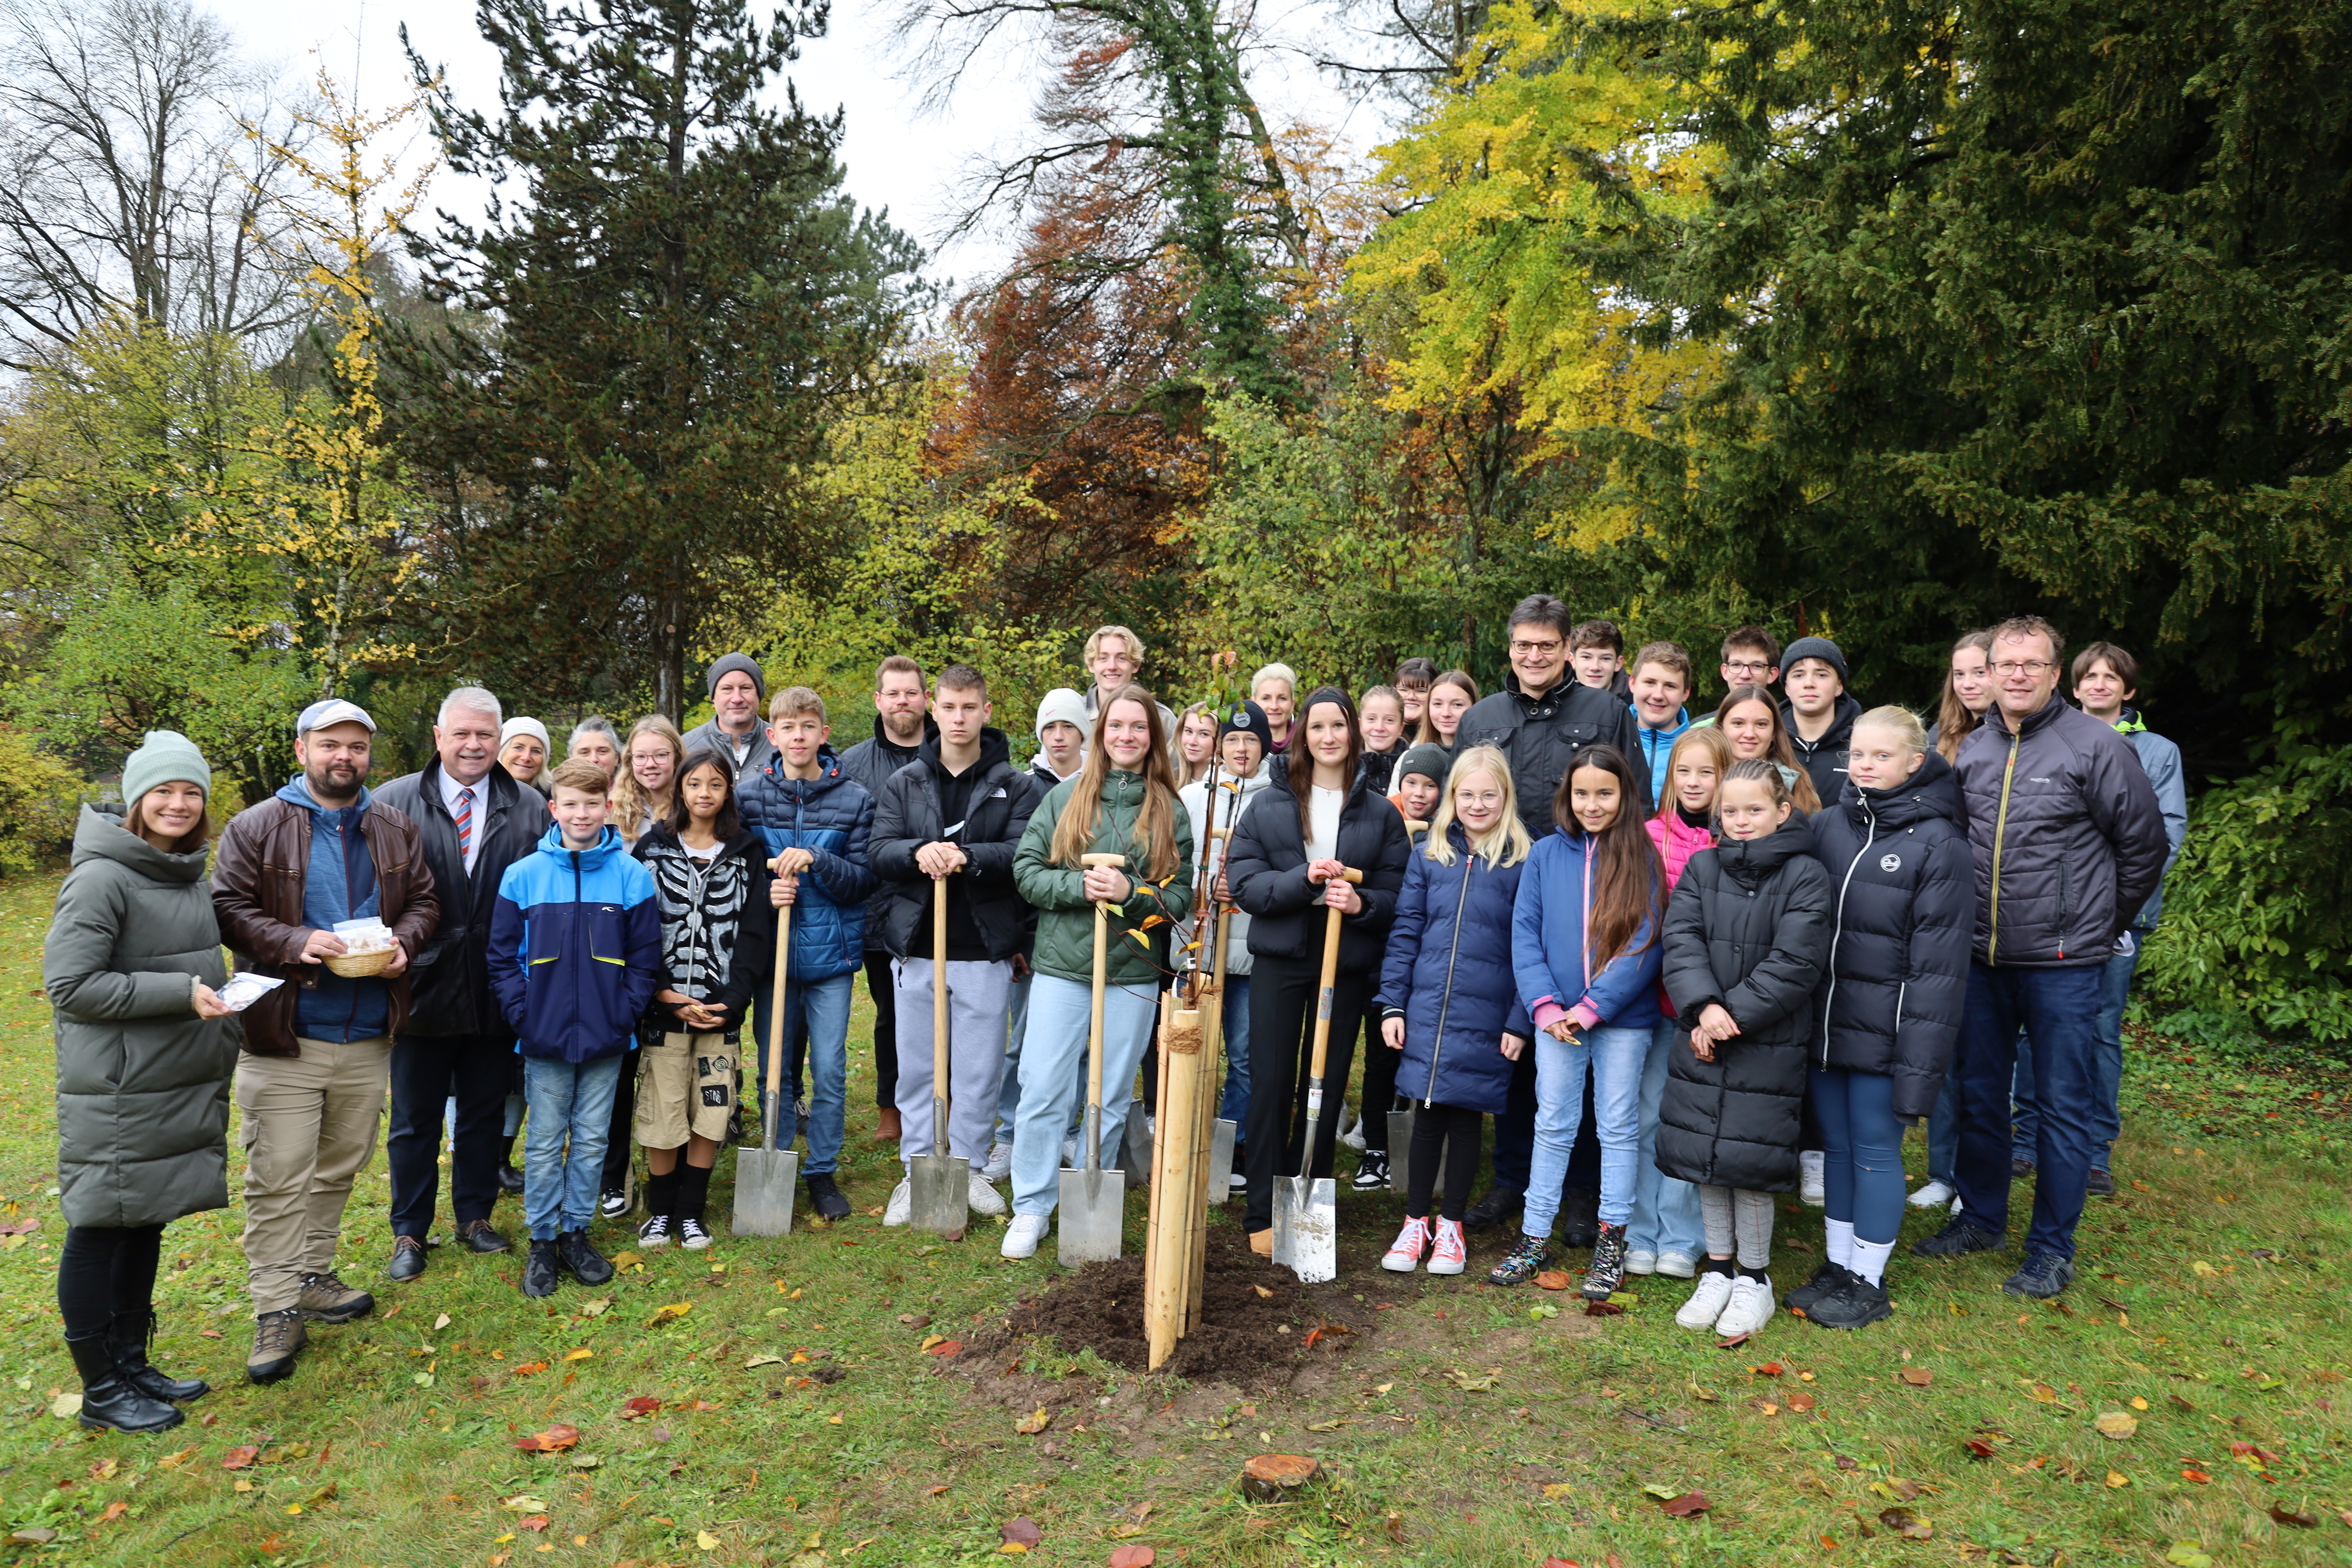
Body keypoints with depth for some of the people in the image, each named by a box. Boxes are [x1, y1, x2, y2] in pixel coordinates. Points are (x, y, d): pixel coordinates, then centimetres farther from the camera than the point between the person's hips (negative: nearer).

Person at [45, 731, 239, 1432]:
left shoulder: (191, 873, 10)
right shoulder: (102, 878, -15)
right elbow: (69, 986, -17)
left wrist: (219, 1001, 11)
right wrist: (180, 993, -21)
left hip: (182, 1086, 8)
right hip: (116, 1093, -8)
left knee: (146, 1224, 16)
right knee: (99, 1230, 5)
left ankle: (133, 1363, 29)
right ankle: (100, 1390, 17)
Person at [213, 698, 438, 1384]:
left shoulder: (397, 830, 8)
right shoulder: (257, 827, -3)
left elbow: (423, 902, 12)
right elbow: (229, 909, -7)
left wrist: (403, 943, -9)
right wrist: (296, 944, -22)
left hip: (367, 1035, 4)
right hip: (283, 1035, -4)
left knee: (339, 1168, 16)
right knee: (279, 1177, -2)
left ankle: (313, 1276, 32)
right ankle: (276, 1309, 8)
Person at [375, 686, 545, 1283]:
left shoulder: (530, 809, 1)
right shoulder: (396, 802, -2)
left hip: (497, 996, 1)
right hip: (422, 989, -1)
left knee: (485, 1113, 15)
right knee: (414, 1120, 12)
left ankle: (476, 1216, 32)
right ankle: (409, 1232, 27)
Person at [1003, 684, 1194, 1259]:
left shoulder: (1170, 812, 5)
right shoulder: (1065, 796, 4)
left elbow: (1180, 896, 2)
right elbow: (1027, 870, 1)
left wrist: (1130, 891, -15)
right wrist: (1080, 886, -15)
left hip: (1134, 974, 1)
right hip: (1061, 966, -1)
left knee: (1112, 1099, 8)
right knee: (1043, 1092, -1)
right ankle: (1031, 1210, 13)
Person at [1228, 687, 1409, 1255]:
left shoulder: (1381, 813, 6)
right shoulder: (1268, 804, 5)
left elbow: (1396, 894, 3)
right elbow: (1243, 881, -3)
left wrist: (1360, 903, -18)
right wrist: (1302, 879, -19)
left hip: (1347, 964, 1)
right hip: (1279, 958, 0)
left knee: (1326, 1090, 7)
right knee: (1272, 1086, 1)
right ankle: (1262, 1216, 11)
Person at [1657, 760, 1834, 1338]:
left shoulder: (1806, 877, -5)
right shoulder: (1701, 868, 6)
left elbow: (1794, 963, -12)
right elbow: (1682, 940, -4)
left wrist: (1733, 1015, -15)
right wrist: (1704, 1007, -19)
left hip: (1768, 1046, -4)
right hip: (1701, 1041, 4)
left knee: (1749, 1160, 0)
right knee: (1703, 1157, 10)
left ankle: (1754, 1280, 19)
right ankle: (1717, 1270, 26)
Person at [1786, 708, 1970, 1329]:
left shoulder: (1939, 846, -10)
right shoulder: (1826, 827, 5)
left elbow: (1938, 967, -12)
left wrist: (1920, 1062, -15)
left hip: (1882, 1034, -5)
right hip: (1826, 1022, 5)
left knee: (1876, 1148, 6)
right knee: (1836, 1144, 15)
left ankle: (1868, 1280, 21)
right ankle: (1836, 1266, 29)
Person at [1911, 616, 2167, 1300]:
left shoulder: (2097, 746, -8)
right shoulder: (1971, 751, 6)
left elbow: (2144, 845, -1)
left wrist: (2103, 924, 5)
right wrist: (1971, 922, 13)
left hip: (2062, 965, -5)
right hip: (1981, 959, 5)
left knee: (2064, 1106, 5)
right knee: (1979, 1095, 15)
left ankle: (2052, 1250, 17)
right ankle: (1980, 1218, 32)